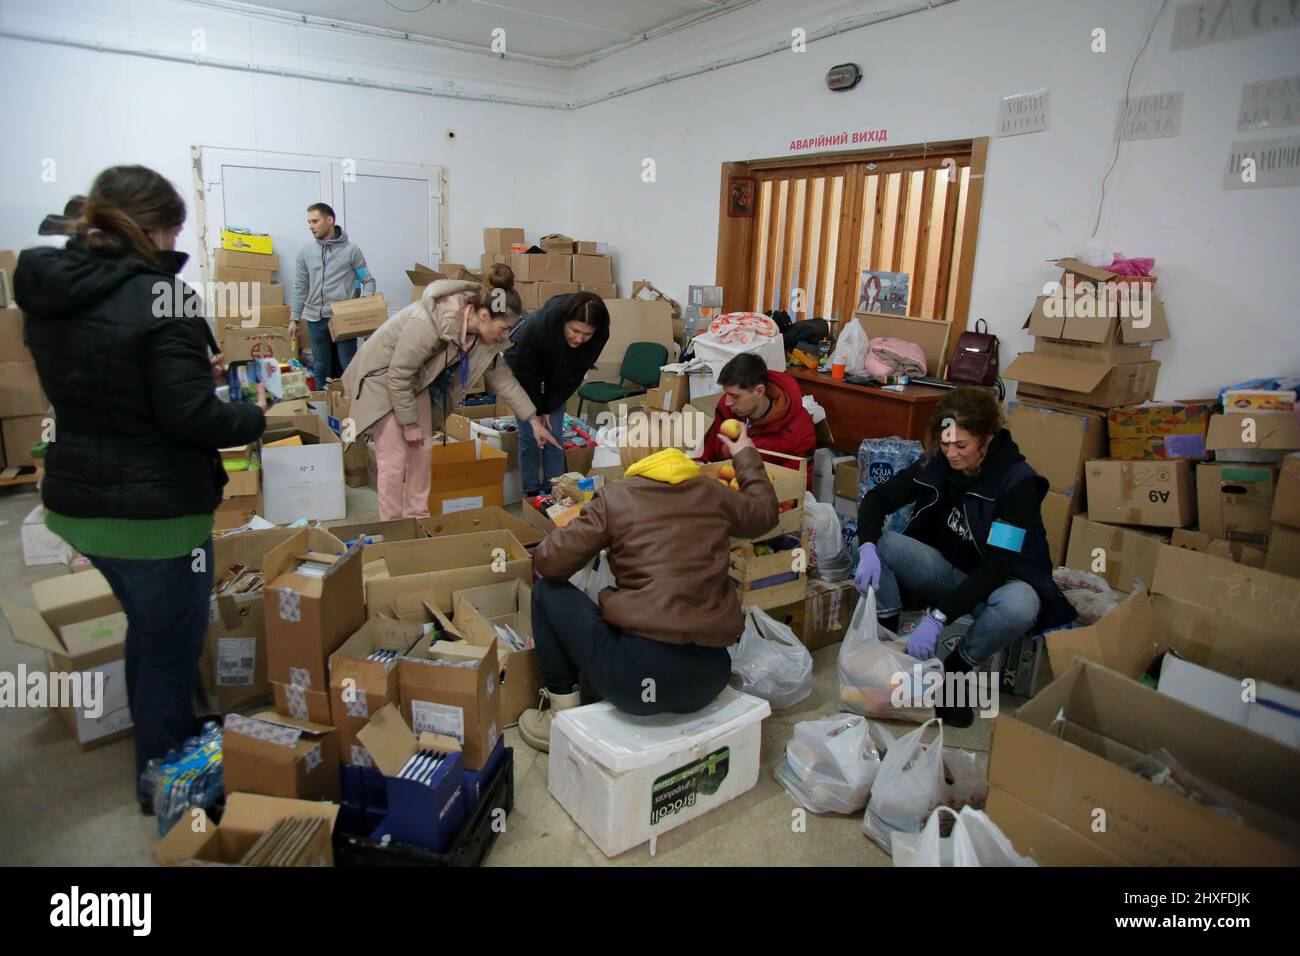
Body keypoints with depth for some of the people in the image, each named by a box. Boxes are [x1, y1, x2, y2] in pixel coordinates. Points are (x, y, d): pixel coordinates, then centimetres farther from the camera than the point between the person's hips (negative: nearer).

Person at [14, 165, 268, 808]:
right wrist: (254, 416, -5)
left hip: (76, 502, 8)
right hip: (154, 512, -8)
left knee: (146, 629, 27)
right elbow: (189, 417, -23)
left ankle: (154, 745, 47)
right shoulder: (160, 296, -20)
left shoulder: (46, 295, 5)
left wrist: (194, 372, 12)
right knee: (170, 648, 11)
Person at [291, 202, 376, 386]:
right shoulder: (305, 252, 8)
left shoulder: (351, 250, -2)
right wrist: (295, 318, 10)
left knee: (349, 366, 0)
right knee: (321, 368, 9)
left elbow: (368, 280, 3)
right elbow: (300, 288, 12)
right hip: (315, 320, 3)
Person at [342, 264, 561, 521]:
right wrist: (409, 423, -18)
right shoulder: (426, 324, -39)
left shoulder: (484, 333, -16)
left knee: (422, 450, 8)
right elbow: (398, 376, -28)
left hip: (417, 380, 7)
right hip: (383, 376, -7)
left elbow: (501, 376, -4)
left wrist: (534, 419, -6)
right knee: (394, 457, -8)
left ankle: (418, 516, 22)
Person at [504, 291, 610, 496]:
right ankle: (531, 493, 7)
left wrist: (548, 408, -13)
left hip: (557, 380, 3)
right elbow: (525, 372, -25)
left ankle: (553, 492, 10)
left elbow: (574, 375, -15)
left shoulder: (599, 336, -30)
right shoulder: (537, 325, -40)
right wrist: (537, 411, -14)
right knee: (529, 436, -6)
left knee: (554, 437, 0)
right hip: (524, 373, -3)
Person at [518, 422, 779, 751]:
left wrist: (574, 524, 24)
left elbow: (548, 563, 2)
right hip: (710, 677, 6)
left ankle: (563, 714, 20)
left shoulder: (615, 496, 0)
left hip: (637, 675, -5)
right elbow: (765, 510, 33)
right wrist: (745, 454, 48)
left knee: (548, 592, 17)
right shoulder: (713, 494, 11)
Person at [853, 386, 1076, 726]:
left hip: (998, 581, -3)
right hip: (947, 570, 4)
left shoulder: (1017, 482, -23)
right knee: (876, 541, -19)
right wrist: (867, 549, -31)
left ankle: (957, 668, -11)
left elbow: (996, 567, -30)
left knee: (1019, 605, -39)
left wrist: (937, 617, -40)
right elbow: (876, 498, -9)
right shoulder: (937, 463, -11)